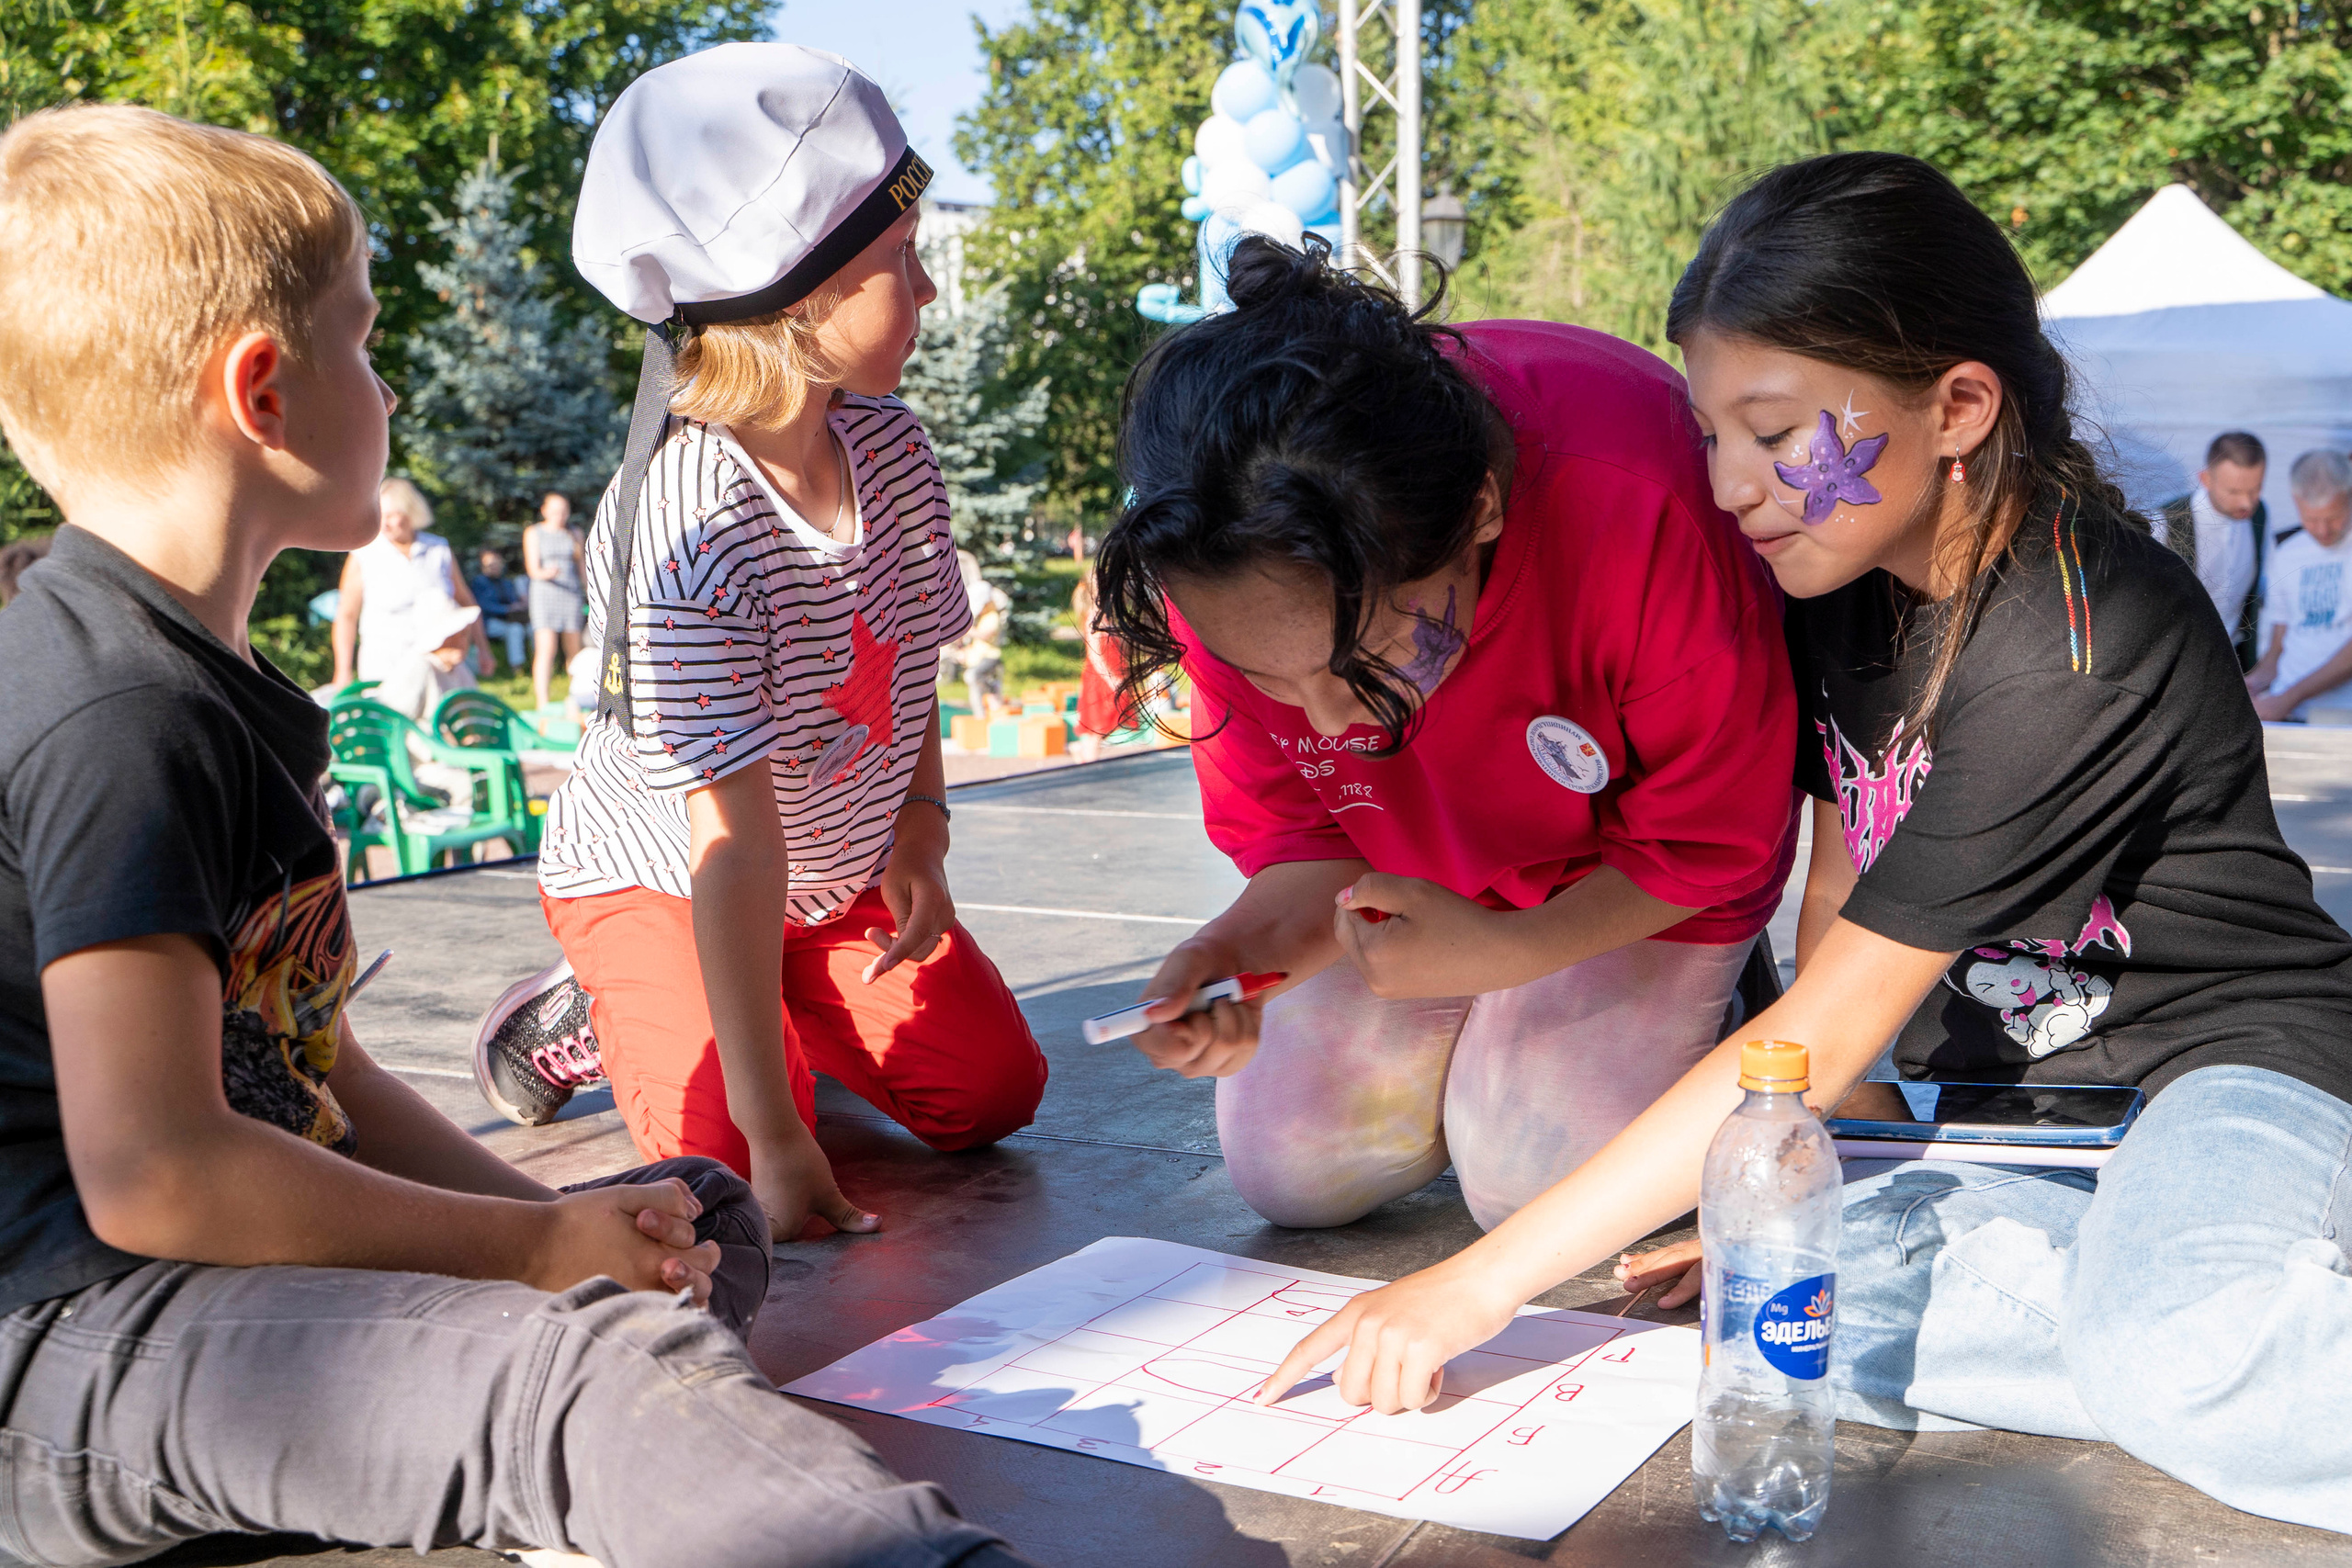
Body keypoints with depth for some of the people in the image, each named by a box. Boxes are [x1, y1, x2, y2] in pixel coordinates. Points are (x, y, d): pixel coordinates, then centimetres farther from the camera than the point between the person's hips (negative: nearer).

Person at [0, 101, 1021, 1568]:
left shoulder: (212, 691, 18)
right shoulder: (118, 710, -13)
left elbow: (322, 1080, 17)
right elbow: (149, 1171, -23)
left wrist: (569, 1228, 3)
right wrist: (532, 1247, -13)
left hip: (247, 1269, 11)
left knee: (707, 1214, 16)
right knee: (604, 1366, -35)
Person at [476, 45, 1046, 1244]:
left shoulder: (890, 444, -14)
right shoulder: (694, 536, -36)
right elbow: (735, 849, -37)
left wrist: (919, 822, -6)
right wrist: (770, 1137, -35)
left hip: (840, 868, 6)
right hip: (657, 875, -6)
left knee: (994, 1093, 1)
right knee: (734, 1152, -20)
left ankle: (785, 1006, 24)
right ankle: (594, 1019, 10)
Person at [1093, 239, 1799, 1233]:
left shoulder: (1631, 501, -43)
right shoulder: (1221, 564, -31)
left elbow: (1713, 831, -25)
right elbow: (1296, 825, -14)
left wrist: (1507, 952, -37)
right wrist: (1244, 948, -36)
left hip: (1642, 875, -3)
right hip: (1419, 867, 3)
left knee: (1537, 1181, -14)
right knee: (1287, 1170, -5)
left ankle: (1696, 990, 14)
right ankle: (1468, 1037, 23)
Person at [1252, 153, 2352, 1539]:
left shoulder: (2078, 650, -28)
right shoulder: (1850, 577, -2)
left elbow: (1825, 1035, -29)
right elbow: (1839, 889, 6)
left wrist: (1482, 1282, -27)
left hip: (2238, 1057, -7)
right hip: (1996, 1073, 7)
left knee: (2177, 1362, -39)